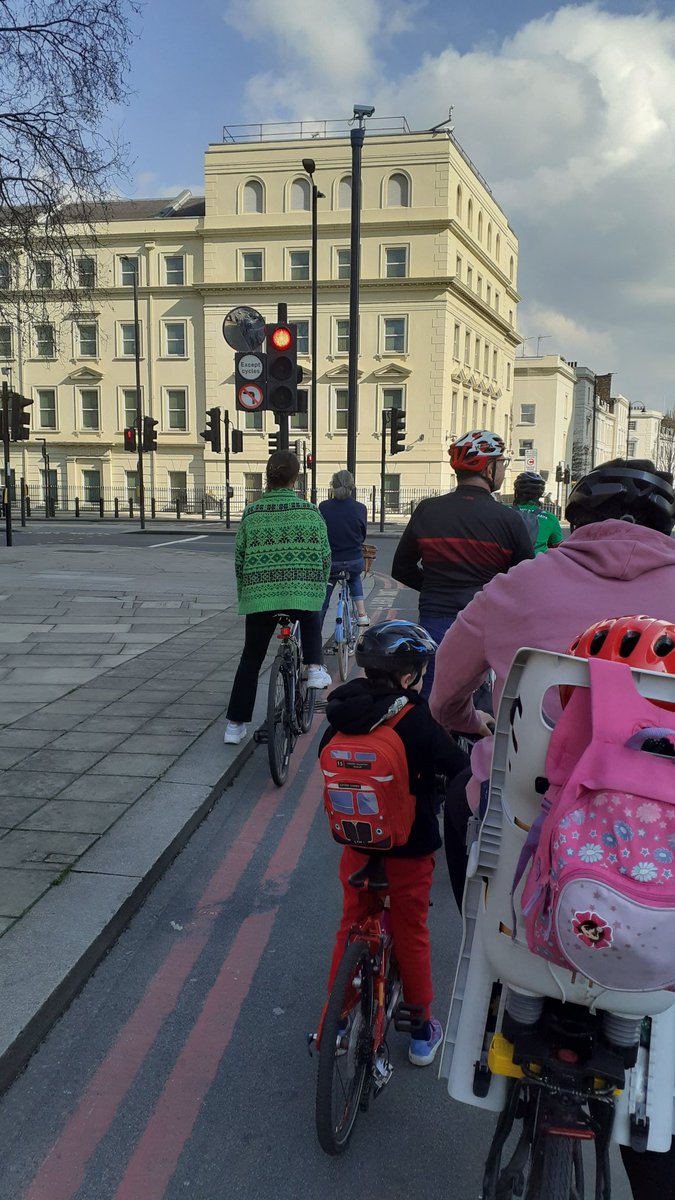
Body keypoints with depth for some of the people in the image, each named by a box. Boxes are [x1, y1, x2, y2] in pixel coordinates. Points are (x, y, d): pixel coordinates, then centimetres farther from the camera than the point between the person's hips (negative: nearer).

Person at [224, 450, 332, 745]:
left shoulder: (252, 513, 2)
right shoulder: (310, 512, 1)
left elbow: (239, 559, 6)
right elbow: (325, 556, 4)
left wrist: (244, 593, 21)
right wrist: (317, 588, 20)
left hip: (260, 595, 1)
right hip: (303, 593, 0)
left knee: (250, 659, 13)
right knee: (312, 623, 34)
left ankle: (235, 725, 13)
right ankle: (315, 669, 11)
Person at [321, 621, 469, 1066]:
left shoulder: (343, 714, -6)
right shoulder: (416, 720, -22)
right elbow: (460, 769, -15)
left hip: (357, 842, 4)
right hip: (409, 848, -4)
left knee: (352, 925, 21)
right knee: (411, 934, 14)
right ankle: (422, 1030, 29)